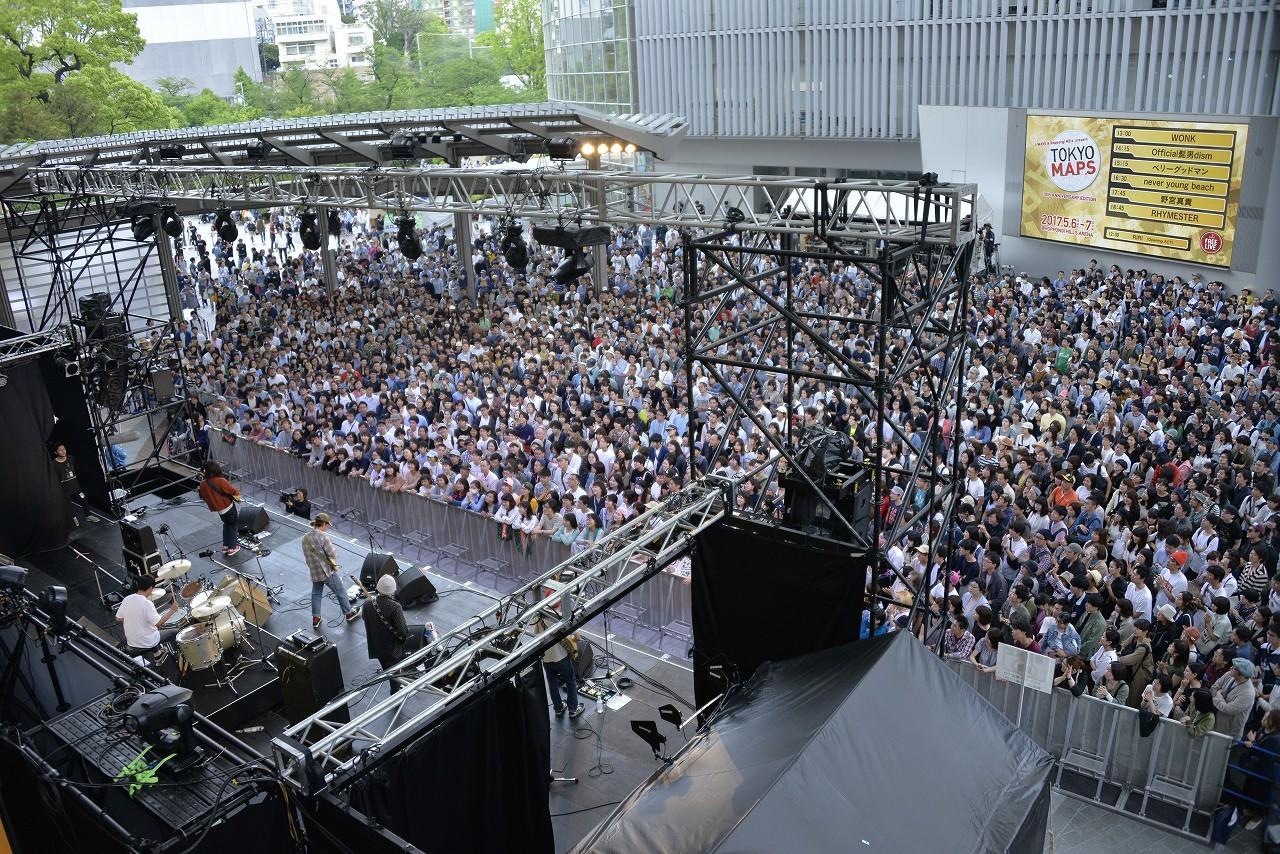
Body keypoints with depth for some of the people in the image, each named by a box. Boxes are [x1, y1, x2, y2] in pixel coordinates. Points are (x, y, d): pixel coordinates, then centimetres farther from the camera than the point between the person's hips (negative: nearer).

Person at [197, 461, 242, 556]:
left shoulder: (203, 484, -12)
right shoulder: (220, 481, -29)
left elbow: (204, 497, 3)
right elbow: (234, 491, -23)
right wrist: (237, 492, -1)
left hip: (218, 509, 5)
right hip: (228, 507, -5)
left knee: (226, 524, 28)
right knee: (232, 526, 15)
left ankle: (225, 546, 32)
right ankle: (232, 547, 18)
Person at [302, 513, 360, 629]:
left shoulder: (305, 538, 0)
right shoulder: (323, 536, -22)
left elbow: (306, 555, 9)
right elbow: (333, 554, -19)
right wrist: (333, 561, 3)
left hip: (314, 573, 6)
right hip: (327, 571, -6)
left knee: (316, 594, 19)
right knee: (340, 593, 10)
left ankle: (315, 619, 22)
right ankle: (349, 613, 23)